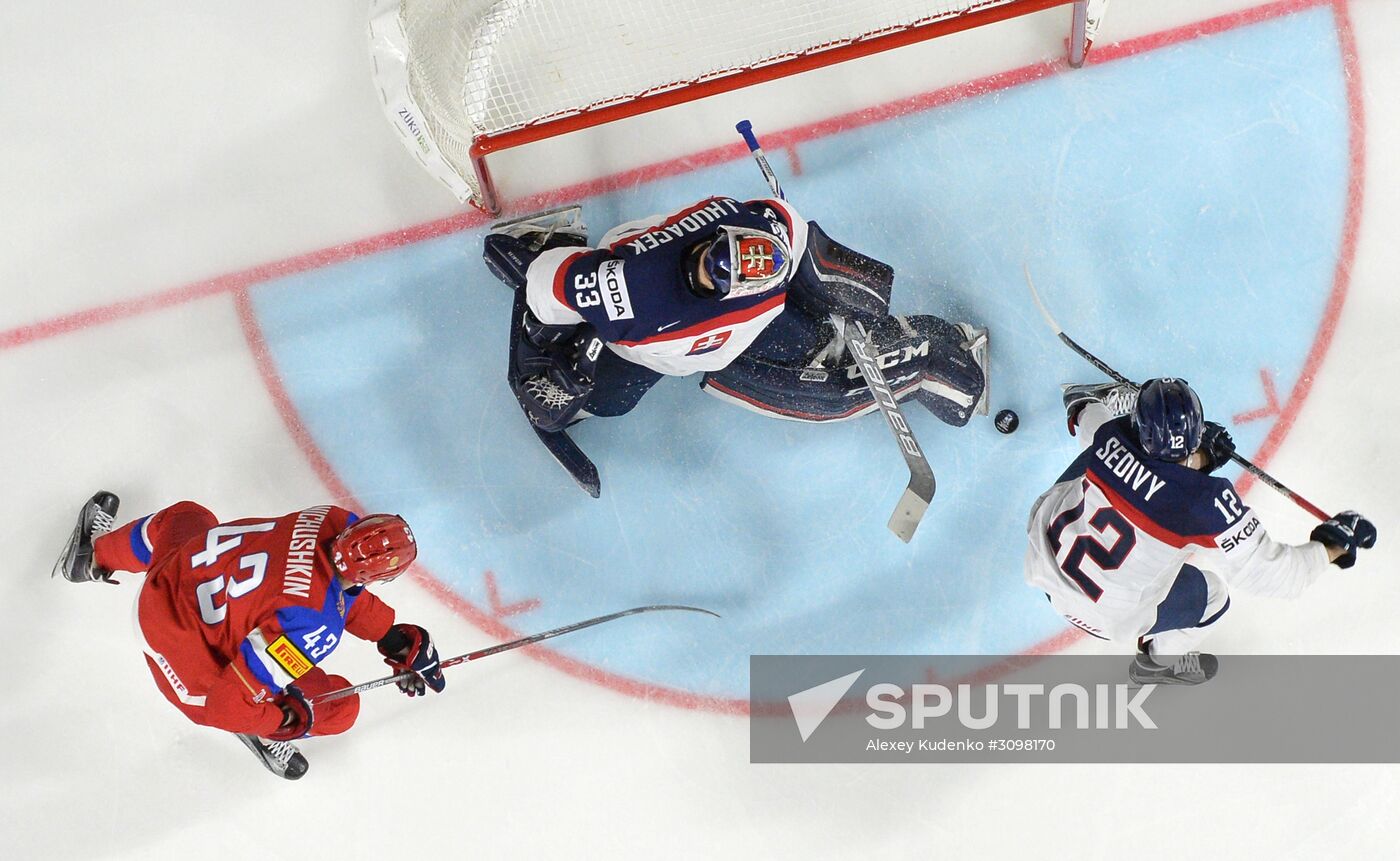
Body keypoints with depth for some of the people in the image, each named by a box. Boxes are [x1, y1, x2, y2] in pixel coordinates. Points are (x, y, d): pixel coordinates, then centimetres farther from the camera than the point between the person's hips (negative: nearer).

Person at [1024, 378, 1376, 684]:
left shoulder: (1113, 434, -20)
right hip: (1107, 616, -4)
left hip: (1045, 552, 4)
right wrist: (1334, 545, -5)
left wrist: (1199, 456, 1)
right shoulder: (1207, 503, -31)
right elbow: (1273, 572, -20)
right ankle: (1160, 660, 40)